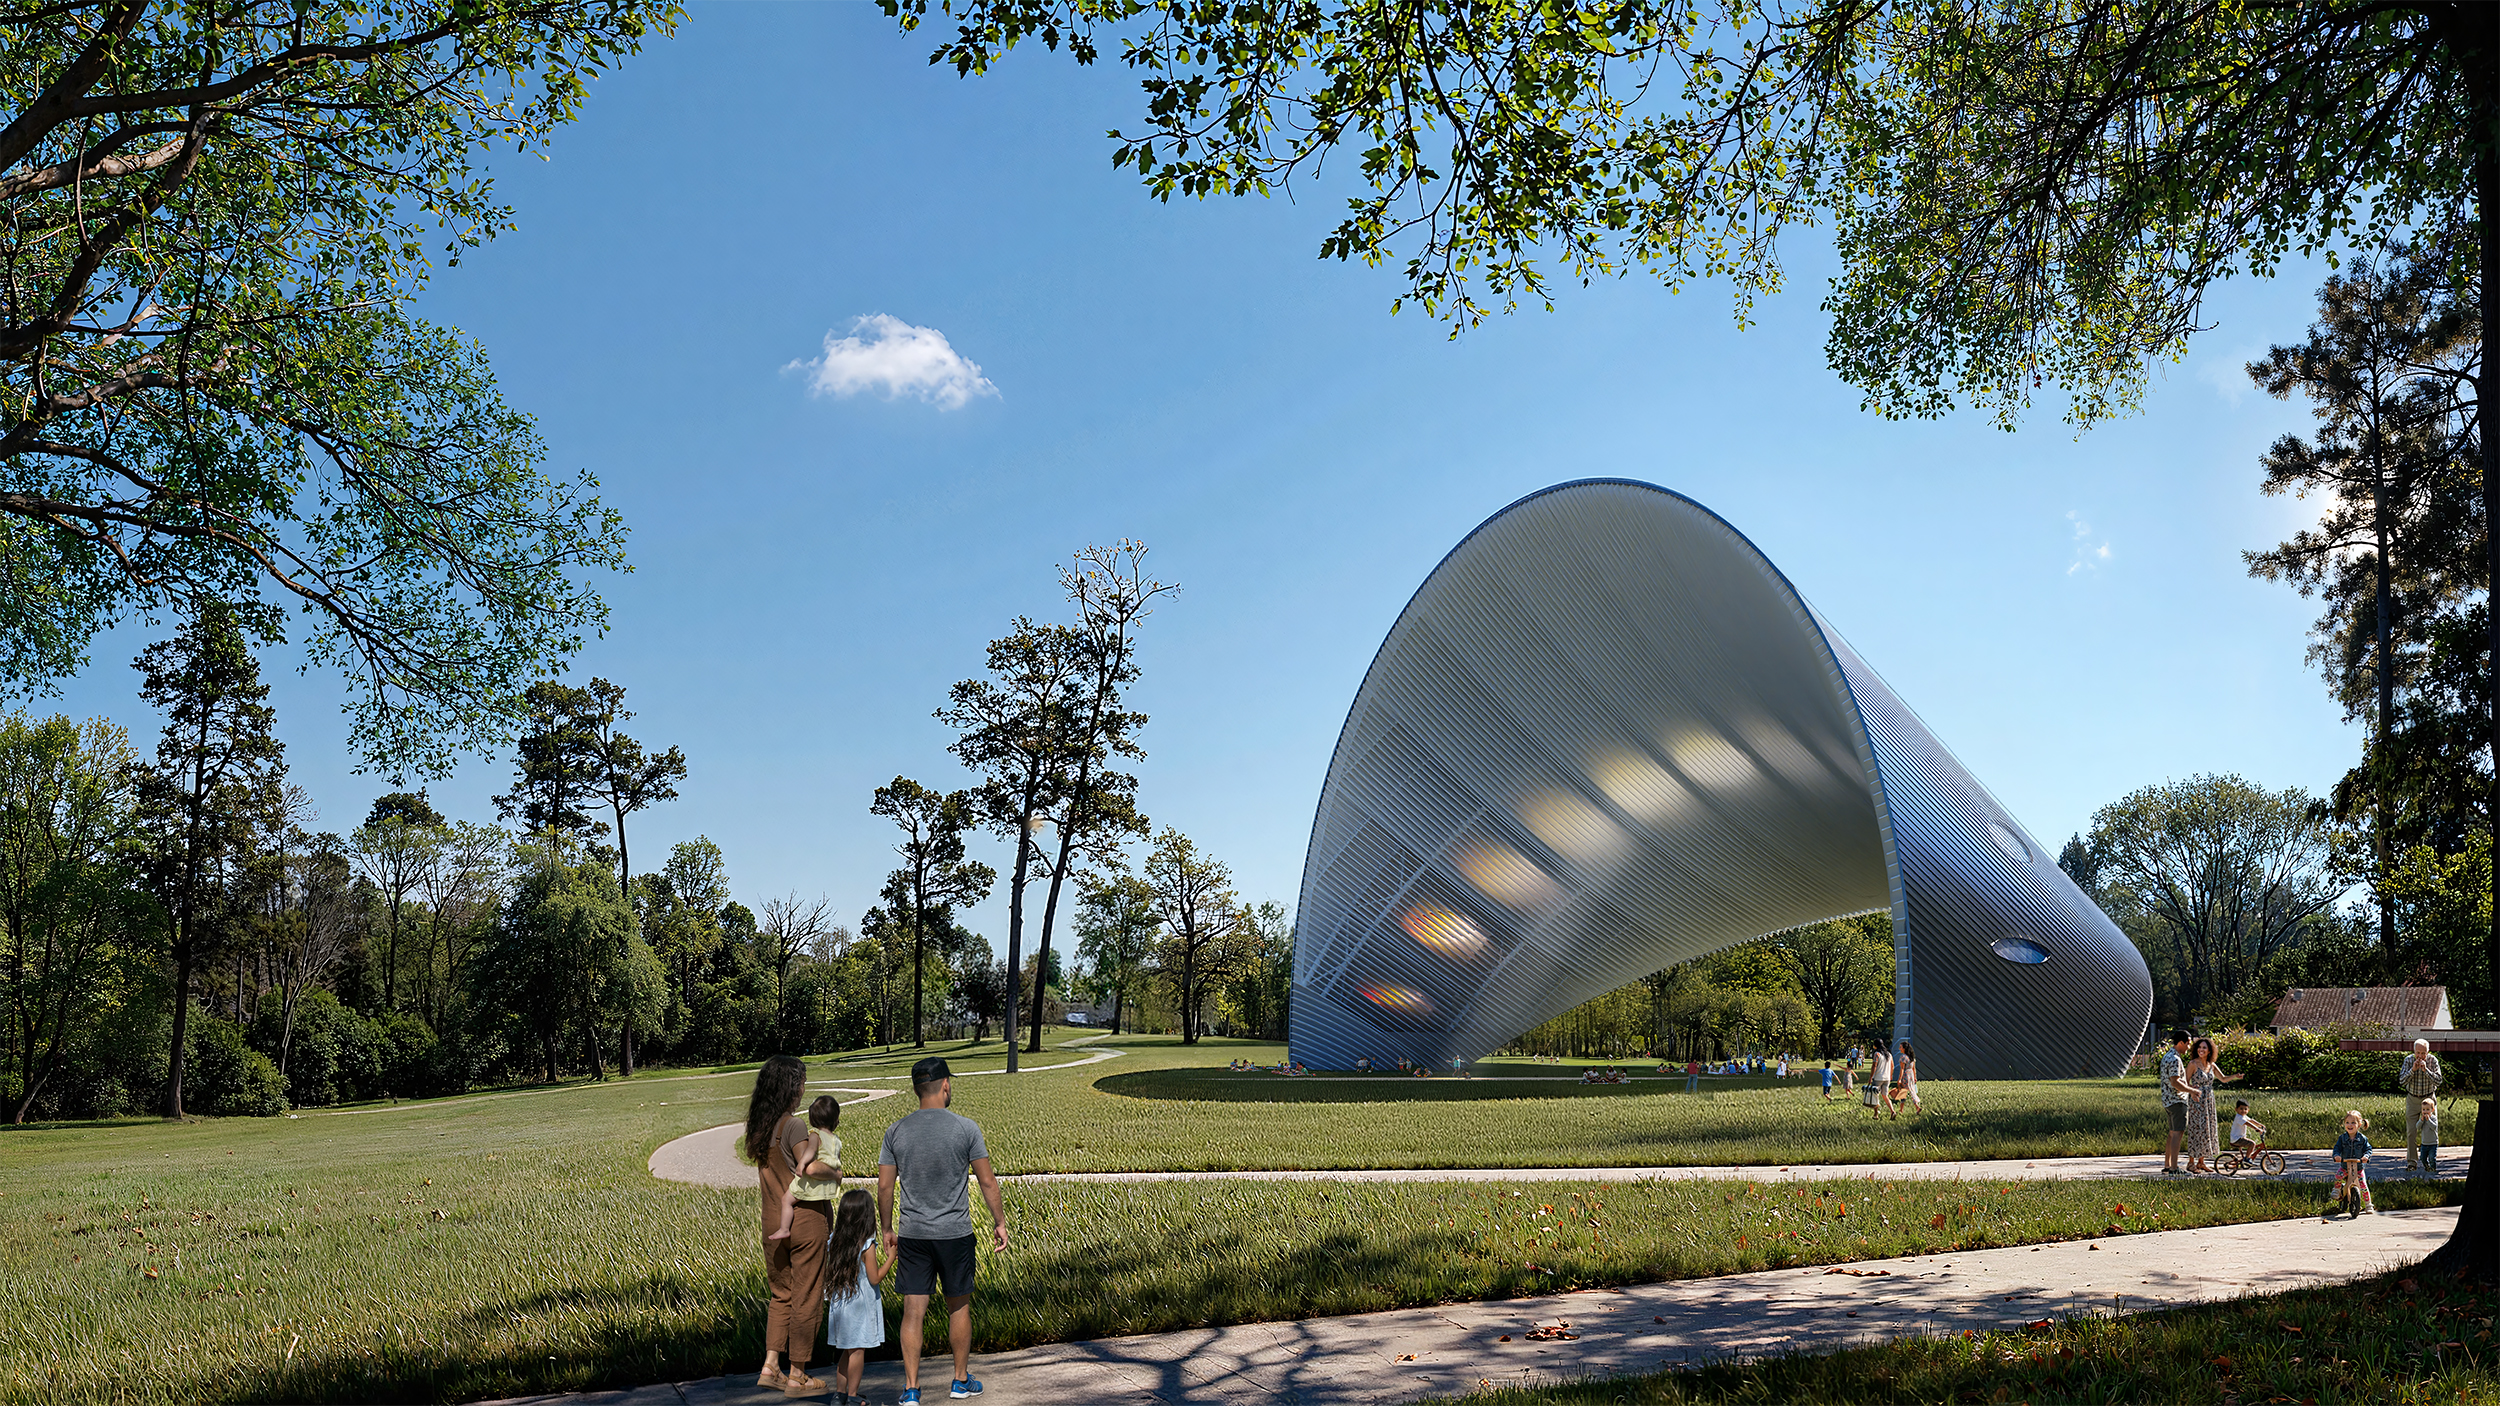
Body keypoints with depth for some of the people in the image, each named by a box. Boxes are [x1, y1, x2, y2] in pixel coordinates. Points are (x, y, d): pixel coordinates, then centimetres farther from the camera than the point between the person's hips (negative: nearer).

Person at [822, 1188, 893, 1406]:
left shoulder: (833, 1242, 1)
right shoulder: (867, 1245, -16)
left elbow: (828, 1275, 7)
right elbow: (875, 1278, -14)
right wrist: (890, 1258, -7)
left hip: (838, 1304, 6)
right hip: (861, 1305, -6)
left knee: (845, 1351, 16)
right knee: (857, 1350, 3)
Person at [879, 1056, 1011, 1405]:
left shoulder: (896, 1131, -1)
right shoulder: (966, 1128, -7)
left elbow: (884, 1186, 2)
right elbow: (988, 1182, -4)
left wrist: (886, 1229, 13)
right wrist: (999, 1222, 8)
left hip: (912, 1234, 2)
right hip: (955, 1233, -1)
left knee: (913, 1310, 5)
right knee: (958, 1307, 14)